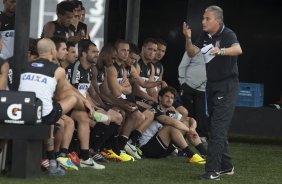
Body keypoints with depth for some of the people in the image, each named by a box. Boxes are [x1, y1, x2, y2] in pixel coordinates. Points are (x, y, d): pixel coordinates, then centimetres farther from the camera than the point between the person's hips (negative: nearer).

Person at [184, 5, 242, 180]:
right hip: (212, 85, 8)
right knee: (215, 127, 14)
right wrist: (188, 39, -15)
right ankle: (226, 166, 25)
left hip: (227, 86, -8)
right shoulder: (205, 36, 5)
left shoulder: (227, 34, -18)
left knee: (218, 128, -14)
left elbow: (238, 50, -37)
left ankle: (213, 170, -16)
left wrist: (221, 51, -56)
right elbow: (192, 53, 4)